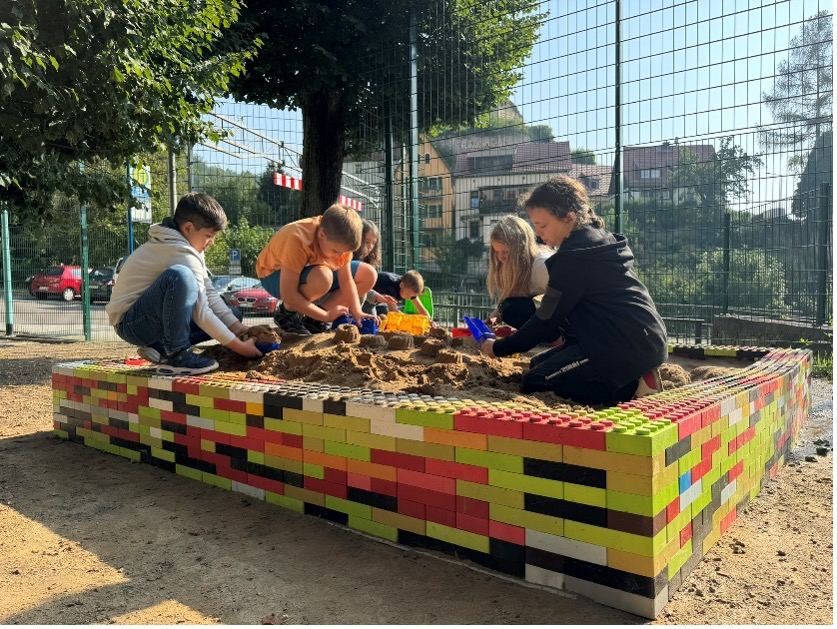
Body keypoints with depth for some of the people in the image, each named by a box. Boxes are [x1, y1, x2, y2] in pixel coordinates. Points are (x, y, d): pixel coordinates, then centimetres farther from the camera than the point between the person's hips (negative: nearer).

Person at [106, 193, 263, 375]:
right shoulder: (182, 254, -22)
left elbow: (210, 294, 4)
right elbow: (201, 314, -24)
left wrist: (237, 327, -7)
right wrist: (239, 347, -20)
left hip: (153, 320, 10)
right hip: (129, 322, -10)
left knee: (233, 317, 9)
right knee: (180, 276, -37)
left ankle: (161, 348, 1)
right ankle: (175, 355, -25)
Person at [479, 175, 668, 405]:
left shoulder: (574, 258, -18)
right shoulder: (600, 240, 12)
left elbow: (546, 320, -12)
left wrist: (499, 348, 1)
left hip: (630, 347, -10)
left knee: (534, 383, -9)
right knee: (539, 364, 16)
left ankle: (633, 388, -10)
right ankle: (636, 376, 8)